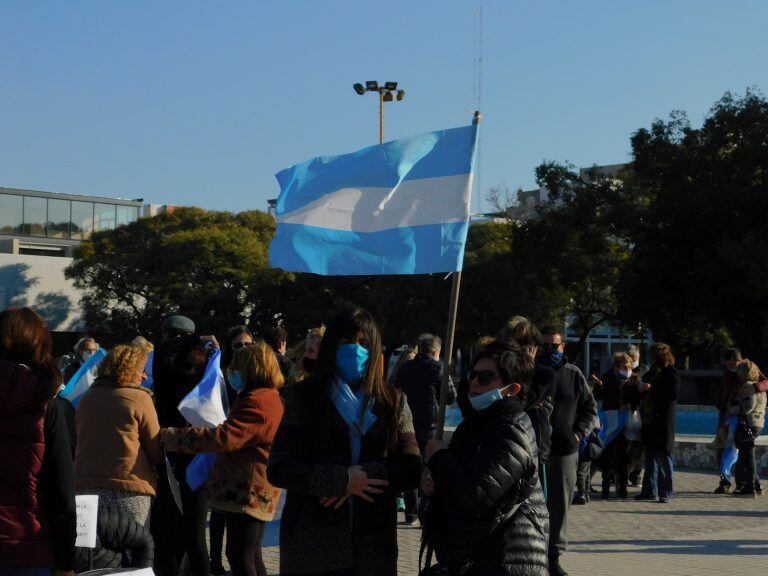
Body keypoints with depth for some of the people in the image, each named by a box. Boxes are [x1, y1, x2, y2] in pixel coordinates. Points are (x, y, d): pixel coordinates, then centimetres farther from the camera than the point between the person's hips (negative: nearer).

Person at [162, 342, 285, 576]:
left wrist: (171, 436, -24)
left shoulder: (257, 402, -19)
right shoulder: (271, 398, 17)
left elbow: (223, 438, -28)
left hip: (247, 493, -11)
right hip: (258, 492, 11)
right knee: (250, 555, 16)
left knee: (239, 556, -8)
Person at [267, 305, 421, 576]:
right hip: (311, 543, -1)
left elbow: (412, 468, 0)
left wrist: (363, 475, -15)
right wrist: (345, 480, -14)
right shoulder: (305, 397, 2)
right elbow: (279, 468, -6)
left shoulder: (393, 402, 8)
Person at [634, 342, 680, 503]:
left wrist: (650, 389, -18)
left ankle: (665, 492, 1)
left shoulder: (671, 374, -7)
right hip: (649, 420, 8)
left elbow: (672, 394, -19)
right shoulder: (651, 373, 16)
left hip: (663, 422, -8)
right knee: (650, 456, 11)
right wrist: (640, 387, 2)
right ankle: (650, 491, 17)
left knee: (664, 457, -4)